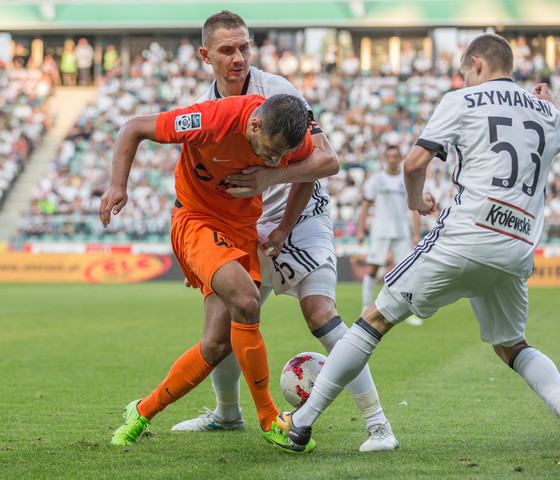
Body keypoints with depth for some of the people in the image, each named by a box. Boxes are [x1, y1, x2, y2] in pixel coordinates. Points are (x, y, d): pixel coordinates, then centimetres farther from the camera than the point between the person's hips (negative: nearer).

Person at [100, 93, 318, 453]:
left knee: (220, 344, -6)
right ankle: (269, 420, -16)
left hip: (243, 228, 5)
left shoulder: (297, 139, -14)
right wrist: (119, 185, -24)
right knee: (245, 299, -30)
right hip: (197, 218, -5)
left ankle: (142, 412, 15)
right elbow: (134, 128, -15)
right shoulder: (213, 121, -28)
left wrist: (284, 229, 4)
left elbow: (306, 178, 11)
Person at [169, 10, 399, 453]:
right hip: (248, 231, 5)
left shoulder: (277, 91, -16)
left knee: (320, 313, -24)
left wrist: (273, 178, -36)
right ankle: (227, 413, 35)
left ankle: (378, 423, -21)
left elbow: (327, 160, -22)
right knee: (219, 334, 5)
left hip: (300, 220, -5)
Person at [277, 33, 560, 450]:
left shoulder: (462, 101, 4)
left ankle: (302, 420, 4)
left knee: (378, 318, 4)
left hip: (465, 238, -4)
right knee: (511, 346, 24)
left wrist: (416, 199, 17)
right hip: (518, 253, 4)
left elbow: (415, 163, -1)